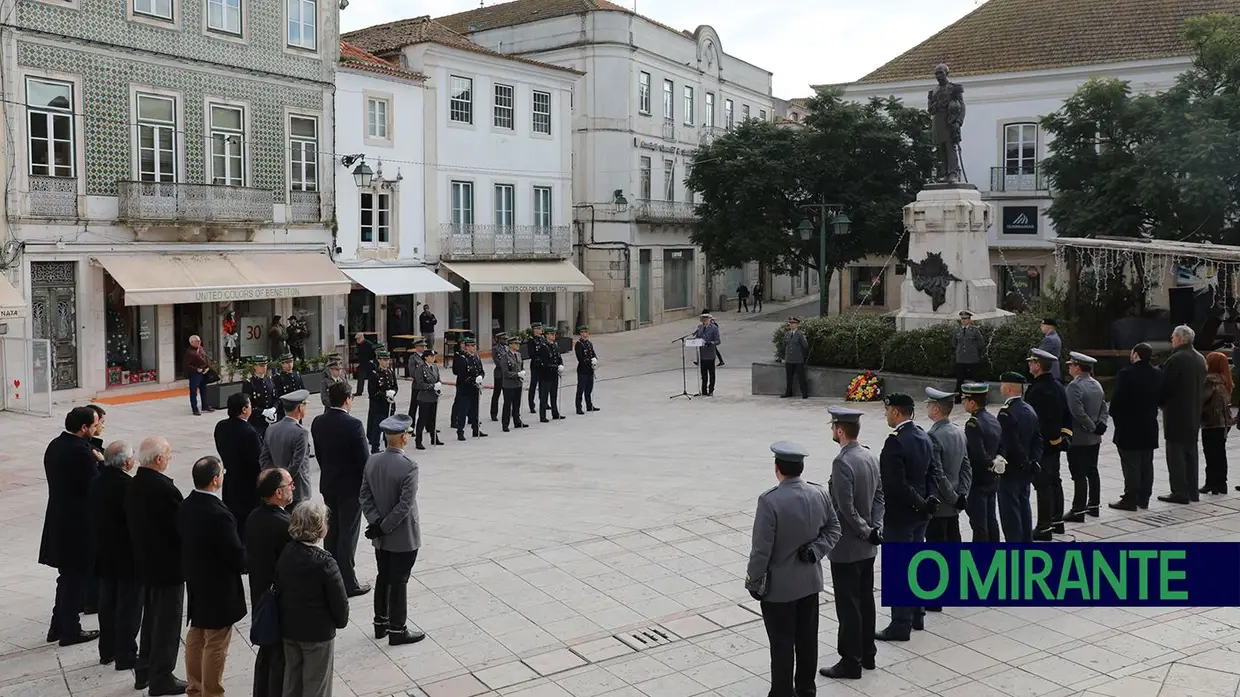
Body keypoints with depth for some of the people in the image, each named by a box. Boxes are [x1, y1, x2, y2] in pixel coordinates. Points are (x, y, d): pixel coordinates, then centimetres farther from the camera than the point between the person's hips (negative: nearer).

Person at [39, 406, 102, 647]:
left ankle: (58, 626, 29)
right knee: (76, 577, 4)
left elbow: (67, 480, 9)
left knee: (68, 576, 21)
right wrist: (99, 461, -7)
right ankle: (70, 630, 15)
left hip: (59, 521, 9)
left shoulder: (55, 445, 6)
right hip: (77, 525, -9)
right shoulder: (80, 451, -23)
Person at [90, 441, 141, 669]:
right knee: (129, 606, 3)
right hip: (128, 556, -7)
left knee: (107, 603, 18)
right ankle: (125, 656, 10)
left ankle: (107, 651, 29)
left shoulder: (96, 483, 1)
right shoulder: (129, 486, -23)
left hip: (104, 555, 8)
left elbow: (94, 518, 9)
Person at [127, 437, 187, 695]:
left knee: (151, 617, 22)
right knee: (167, 622, 4)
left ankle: (144, 671, 32)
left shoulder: (134, 486, 2)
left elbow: (132, 522, 8)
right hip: (168, 564, -9)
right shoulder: (164, 488, -25)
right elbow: (181, 525, -21)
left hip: (145, 562, 9)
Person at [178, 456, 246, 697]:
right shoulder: (218, 514, -29)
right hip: (218, 587, -9)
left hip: (195, 582, 9)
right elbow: (236, 554, -22)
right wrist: (247, 563, -2)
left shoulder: (186, 506, -3)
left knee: (196, 636, 21)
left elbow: (185, 540, 7)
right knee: (215, 645, 5)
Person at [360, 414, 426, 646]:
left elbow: (365, 496, -1)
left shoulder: (372, 461, -3)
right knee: (399, 582, 4)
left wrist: (377, 522, -5)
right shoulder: (409, 466, -23)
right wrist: (384, 527, -14)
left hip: (380, 538, 6)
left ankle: (381, 623, 32)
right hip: (403, 537, -6)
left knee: (383, 577, 20)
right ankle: (397, 631, 14)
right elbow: (405, 505, -25)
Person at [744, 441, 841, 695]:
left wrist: (754, 580, -8)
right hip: (810, 581, 6)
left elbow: (762, 548, -20)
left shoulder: (770, 501, -24)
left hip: (779, 586, -6)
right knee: (807, 639, 18)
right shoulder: (820, 494, -5)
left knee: (782, 645, 6)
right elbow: (833, 529, 6)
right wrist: (815, 550, -3)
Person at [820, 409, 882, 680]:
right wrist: (875, 528, 0)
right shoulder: (871, 456, 4)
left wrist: (867, 532, -12)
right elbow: (879, 496, 8)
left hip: (847, 548, -9)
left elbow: (846, 508, -24)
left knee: (848, 606, 2)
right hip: (867, 547, 9)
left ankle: (850, 662, 11)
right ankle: (867, 653, 29)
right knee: (866, 600, 18)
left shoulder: (842, 462, -23)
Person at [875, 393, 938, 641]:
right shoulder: (924, 437, 6)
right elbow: (931, 474, 9)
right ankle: (917, 615, 29)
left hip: (899, 515, -9)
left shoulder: (895, 441, -22)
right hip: (919, 513, 9)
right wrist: (928, 501, 4)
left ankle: (901, 625, 7)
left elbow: (897, 483, -25)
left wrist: (922, 503, -15)